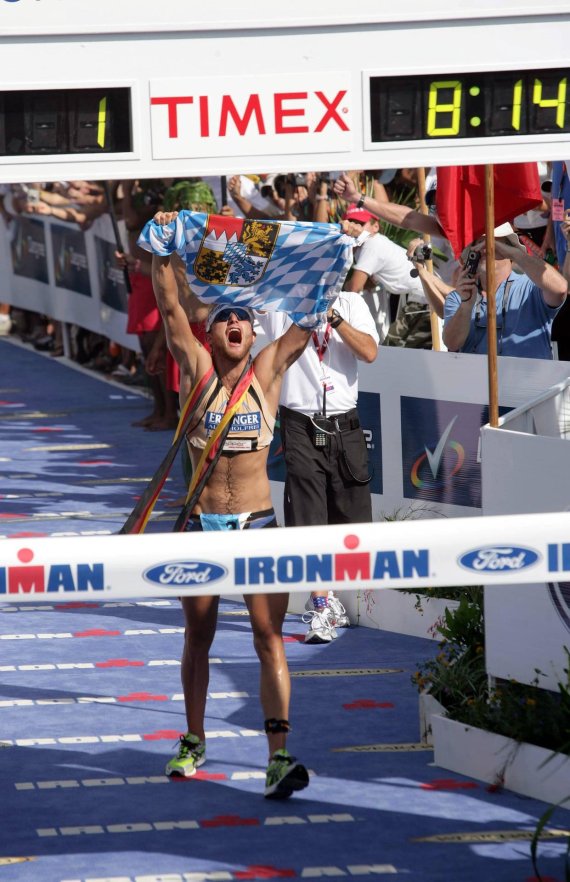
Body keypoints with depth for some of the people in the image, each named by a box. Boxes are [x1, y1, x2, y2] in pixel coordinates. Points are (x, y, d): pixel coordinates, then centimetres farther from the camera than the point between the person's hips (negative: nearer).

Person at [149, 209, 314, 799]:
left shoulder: (266, 374, 3)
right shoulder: (197, 372, 2)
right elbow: (170, 308, -5)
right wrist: (161, 252, -11)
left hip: (257, 524, -1)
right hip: (201, 524, 1)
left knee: (269, 637, -9)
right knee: (198, 636, 13)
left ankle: (279, 757, -17)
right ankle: (194, 742, 29)